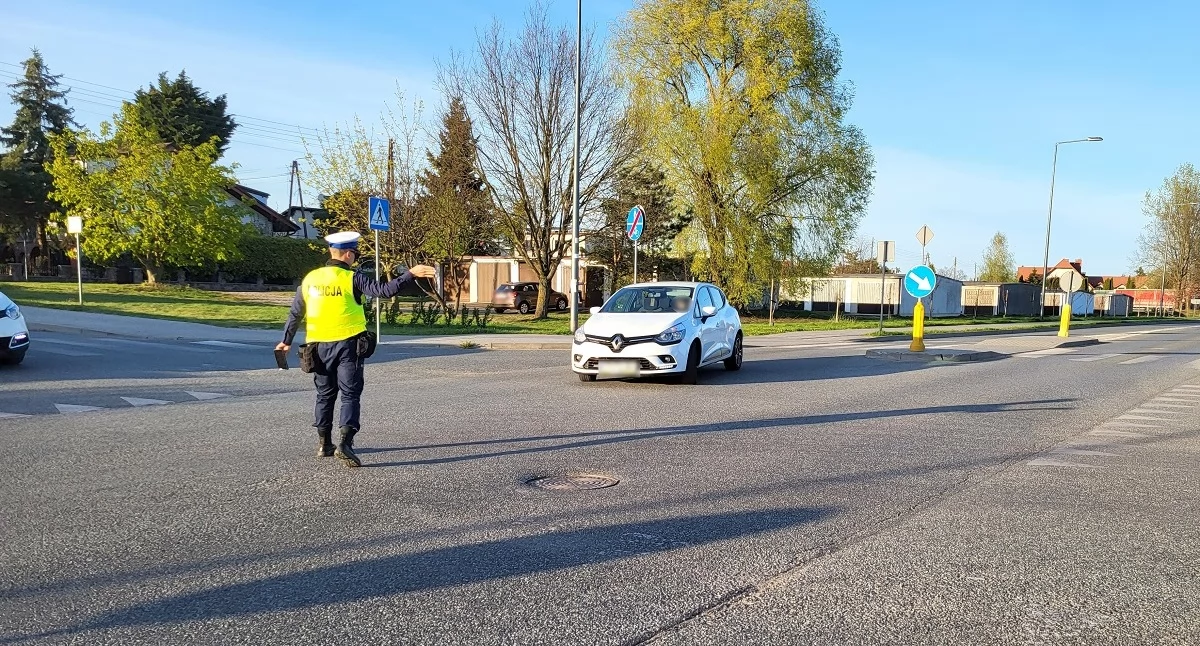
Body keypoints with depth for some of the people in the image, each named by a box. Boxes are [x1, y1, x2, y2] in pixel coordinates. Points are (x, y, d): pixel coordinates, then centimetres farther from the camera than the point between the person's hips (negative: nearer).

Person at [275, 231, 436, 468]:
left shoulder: (310, 278, 6)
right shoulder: (352, 278, -9)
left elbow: (295, 313, 12)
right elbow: (384, 290, -19)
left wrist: (286, 341, 22)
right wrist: (410, 274, -18)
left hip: (319, 346, 5)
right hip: (346, 344, -5)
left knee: (325, 395, 17)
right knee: (350, 395, -1)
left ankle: (324, 444, 25)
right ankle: (345, 442, -15)